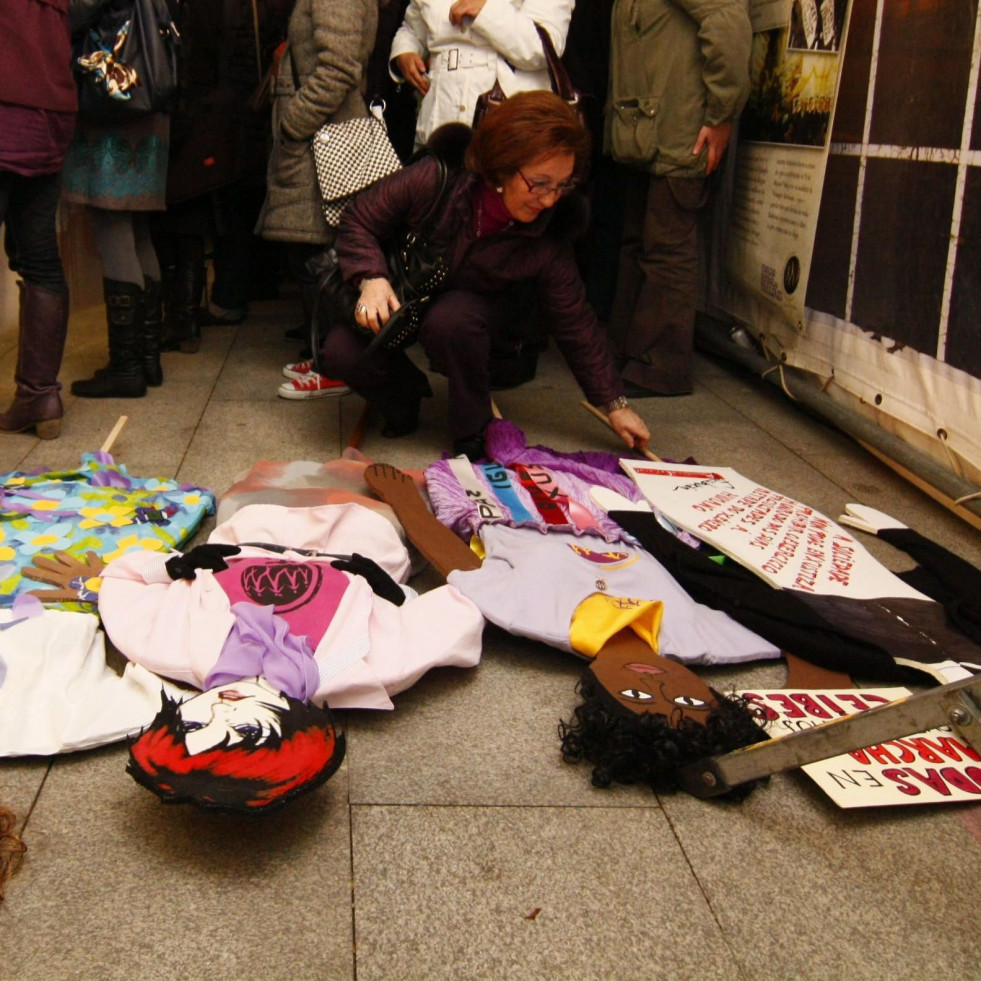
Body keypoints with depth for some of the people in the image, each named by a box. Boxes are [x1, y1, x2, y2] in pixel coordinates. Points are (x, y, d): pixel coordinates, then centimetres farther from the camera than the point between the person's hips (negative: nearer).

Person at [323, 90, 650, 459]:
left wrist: (615, 404, -7)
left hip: (473, 307, 0)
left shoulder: (547, 240, -24)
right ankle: (405, 391, 9)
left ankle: (475, 430, -12)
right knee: (342, 349, -25)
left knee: (449, 320, -37)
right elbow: (359, 219, -15)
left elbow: (575, 323, -11)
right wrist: (371, 279, -34)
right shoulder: (435, 180, -30)